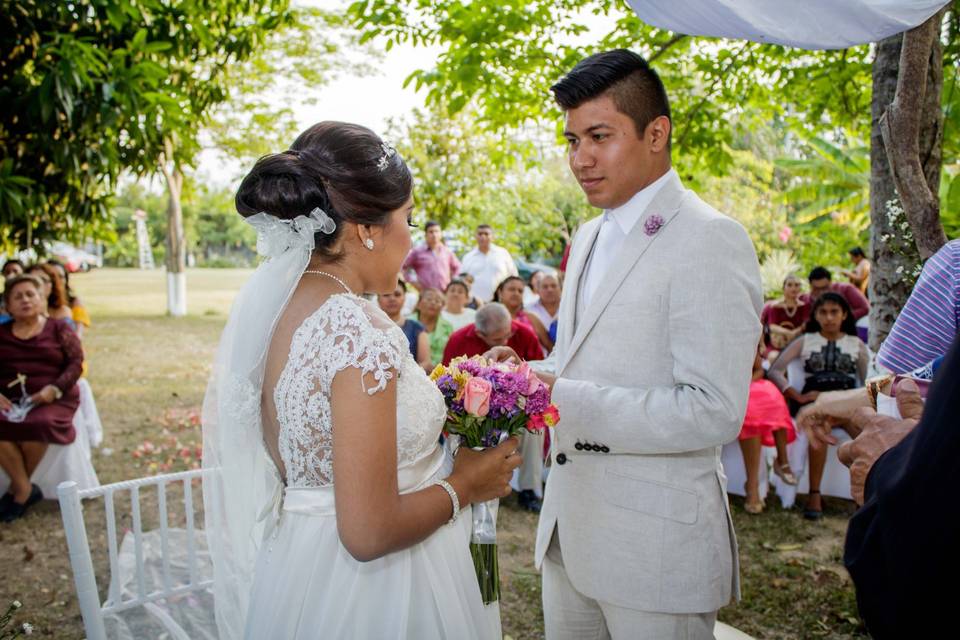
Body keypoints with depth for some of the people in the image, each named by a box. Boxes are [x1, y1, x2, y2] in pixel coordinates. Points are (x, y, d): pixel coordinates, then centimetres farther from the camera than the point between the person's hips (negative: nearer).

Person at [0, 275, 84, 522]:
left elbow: (76, 363, 0)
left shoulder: (59, 329, 8)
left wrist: (54, 389, -16)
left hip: (54, 399, -2)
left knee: (38, 425, -34)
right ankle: (26, 489, -19)